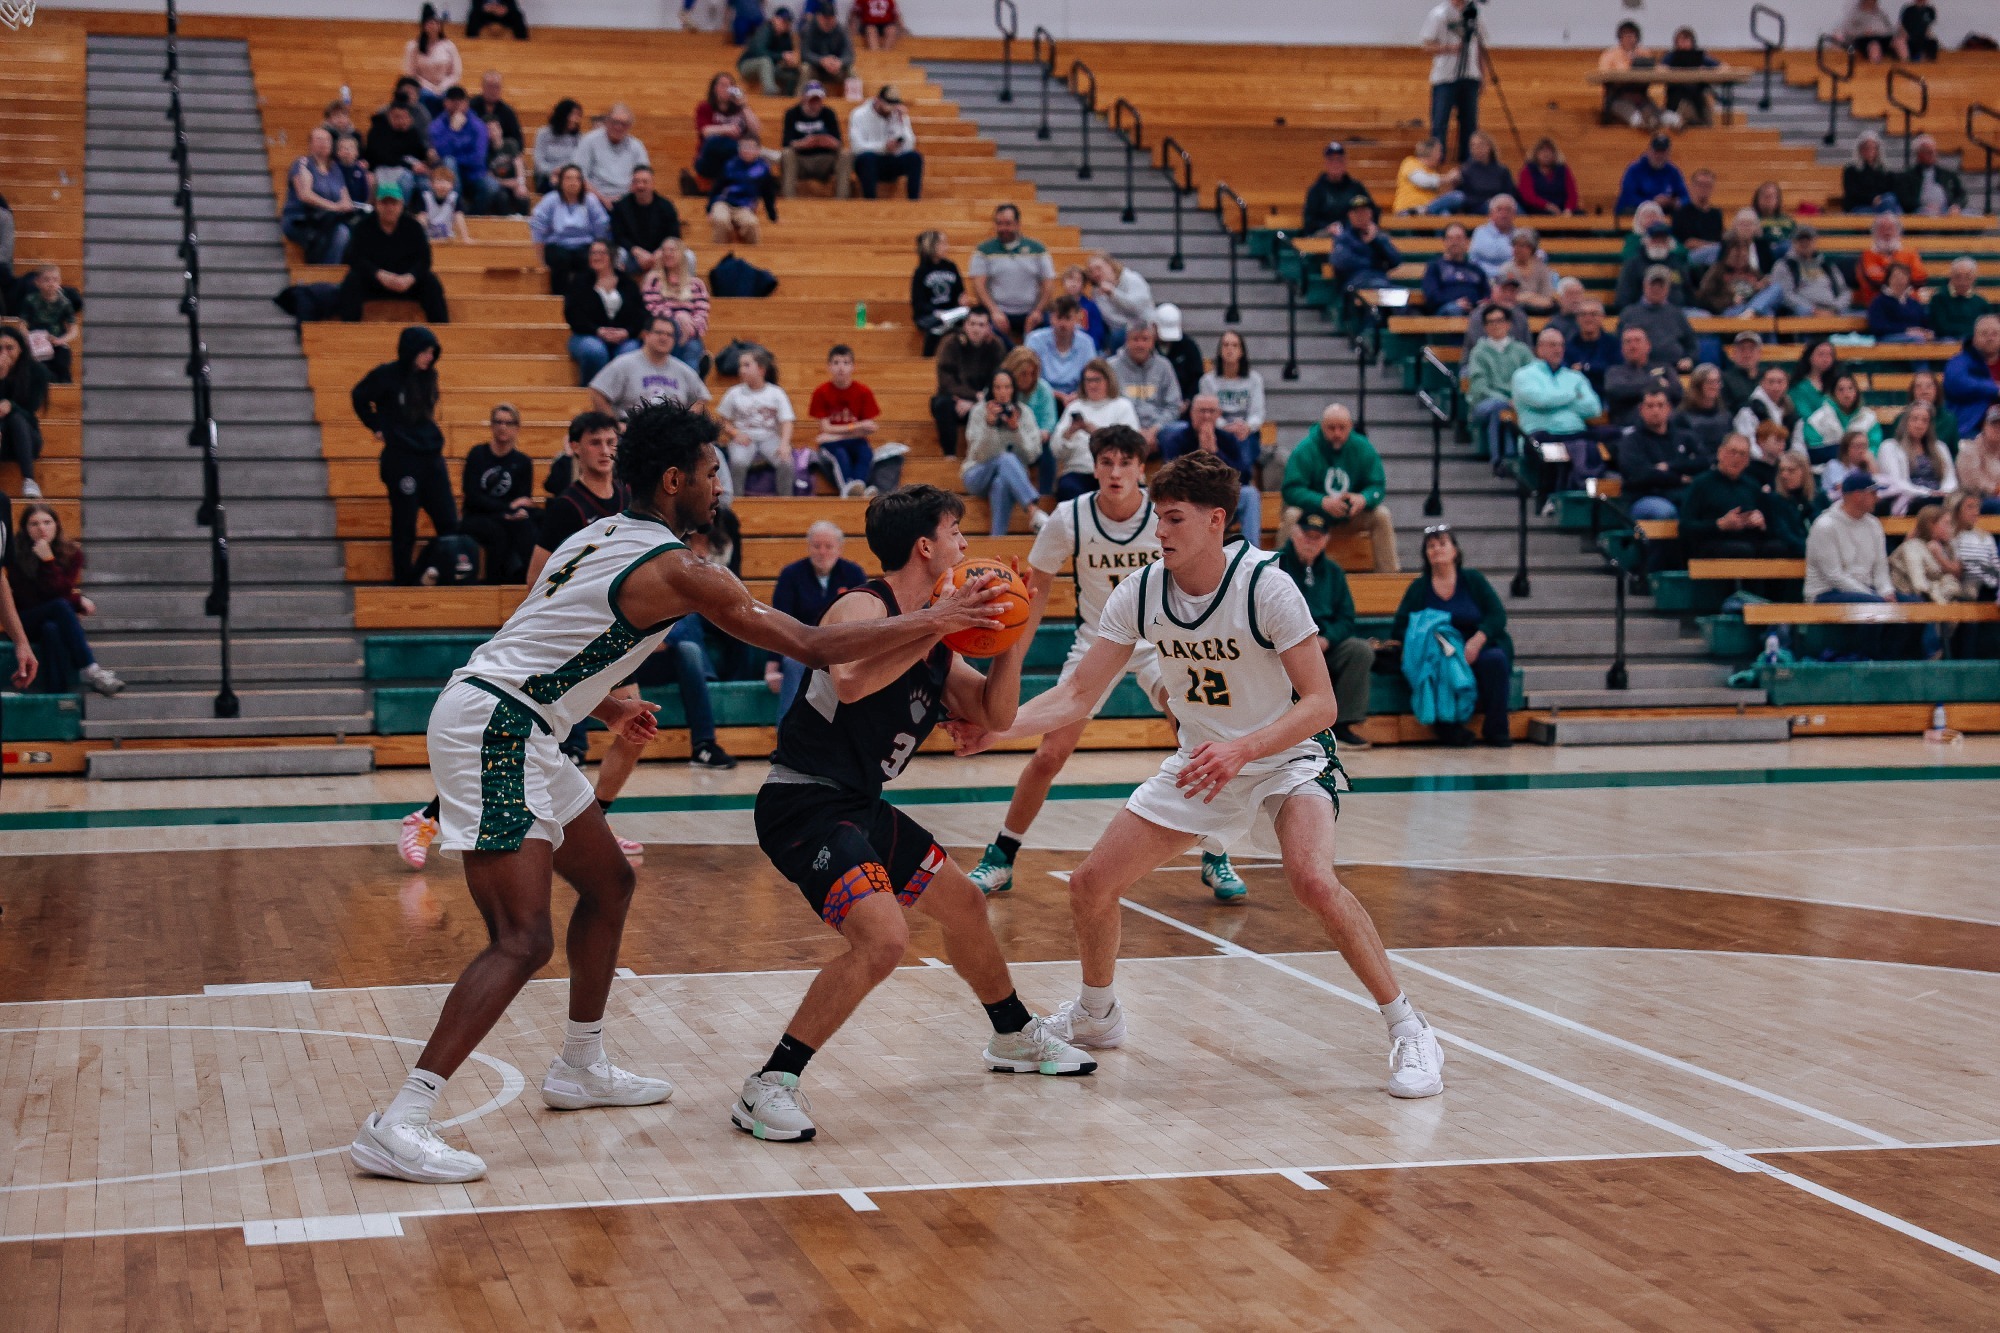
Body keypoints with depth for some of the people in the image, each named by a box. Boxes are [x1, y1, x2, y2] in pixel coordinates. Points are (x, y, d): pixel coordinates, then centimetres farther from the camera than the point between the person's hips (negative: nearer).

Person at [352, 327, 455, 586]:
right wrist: (377, 428, 4)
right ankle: (405, 581, 12)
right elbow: (359, 398, 6)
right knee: (404, 525, 2)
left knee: (449, 521, 1)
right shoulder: (387, 375, -8)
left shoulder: (428, 376, 8)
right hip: (401, 459, -5)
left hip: (432, 458, 5)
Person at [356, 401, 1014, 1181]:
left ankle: (580, 1069, 33)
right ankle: (398, 1127, -21)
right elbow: (812, 648, -12)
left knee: (608, 881, 22)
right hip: (491, 731, -10)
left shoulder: (601, 538, 15)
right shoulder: (678, 572, -13)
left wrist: (605, 708, 32)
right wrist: (930, 622, -4)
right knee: (523, 940, -16)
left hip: (509, 727, 10)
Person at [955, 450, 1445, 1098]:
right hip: (1199, 763, 5)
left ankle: (1408, 1031, -16)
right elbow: (1077, 696, -7)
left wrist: (1241, 750, -39)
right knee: (1090, 885, -1)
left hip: (1286, 756, -5)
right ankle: (1096, 1015, 28)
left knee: (1312, 880, -32)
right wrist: (998, 726, -24)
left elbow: (1321, 704, -24)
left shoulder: (1265, 587, -24)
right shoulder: (1138, 594, -10)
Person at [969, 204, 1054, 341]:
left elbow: (1047, 284, 6)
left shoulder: (1037, 249, 8)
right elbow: (979, 285, -3)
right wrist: (994, 312, -16)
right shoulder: (985, 250, 5)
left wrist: (1038, 311, -8)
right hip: (998, 314, -1)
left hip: (1032, 314, 1)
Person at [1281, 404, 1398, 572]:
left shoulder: (1362, 448, -6)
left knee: (1382, 515, -20)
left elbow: (1378, 486, -6)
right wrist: (1323, 502, -37)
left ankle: (1389, 575, -15)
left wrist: (1363, 499, -31)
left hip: (1351, 516, 3)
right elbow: (1291, 490, -21)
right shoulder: (1305, 449, -15)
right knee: (1292, 515, -33)